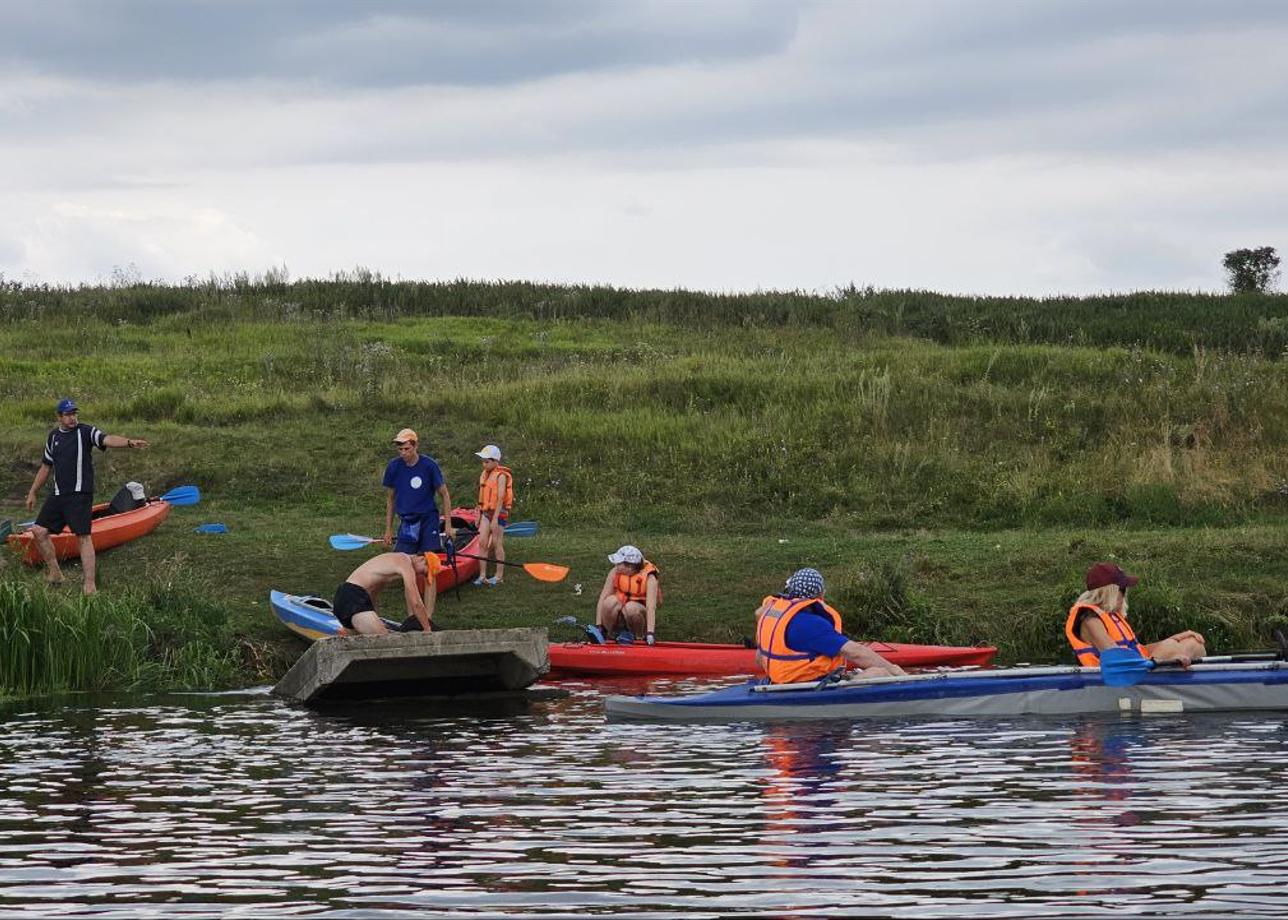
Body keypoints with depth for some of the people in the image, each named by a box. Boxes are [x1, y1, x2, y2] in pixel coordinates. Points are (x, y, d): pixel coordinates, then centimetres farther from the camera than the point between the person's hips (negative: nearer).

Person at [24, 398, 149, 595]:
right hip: (58, 494, 7)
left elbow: (107, 439, -24)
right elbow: (46, 467, 25)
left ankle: (90, 585, -13)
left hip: (80, 495, -7)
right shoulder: (54, 436, 14)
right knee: (39, 531, 5)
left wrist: (129, 442, -44)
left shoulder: (85, 432, -5)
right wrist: (32, 493, 28)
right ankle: (54, 573, 20)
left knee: (83, 536, -11)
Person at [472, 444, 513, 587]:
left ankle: (499, 576, 12)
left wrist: (495, 519, -21)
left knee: (497, 544, 1)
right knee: (482, 542, 0)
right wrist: (478, 515, 16)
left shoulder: (501, 476, -14)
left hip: (499, 513, -7)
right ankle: (482, 575, 2)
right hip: (486, 512, 7)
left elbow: (500, 498, -18)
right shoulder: (484, 475, 10)